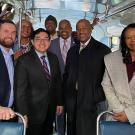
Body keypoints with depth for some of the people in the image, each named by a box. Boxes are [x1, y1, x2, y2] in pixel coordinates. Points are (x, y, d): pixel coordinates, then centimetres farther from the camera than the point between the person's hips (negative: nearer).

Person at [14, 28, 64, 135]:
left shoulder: (53, 58, 5)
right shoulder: (24, 60, -13)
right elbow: (20, 89, -14)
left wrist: (60, 102, 11)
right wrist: (23, 113, -15)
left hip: (50, 110, 5)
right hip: (33, 111, -5)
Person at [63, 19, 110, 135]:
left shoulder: (103, 50, -3)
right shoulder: (72, 51, 16)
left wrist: (99, 96, -12)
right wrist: (66, 93, 7)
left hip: (91, 102, -5)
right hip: (72, 102, 5)